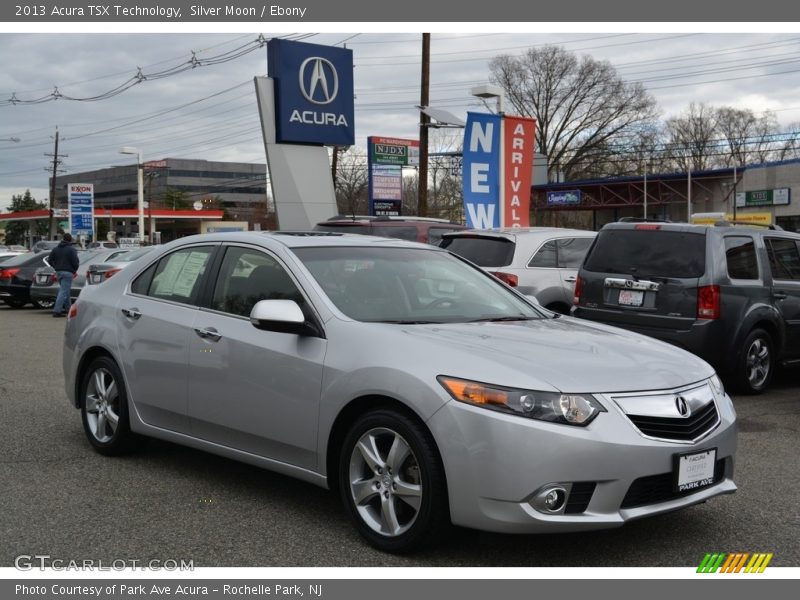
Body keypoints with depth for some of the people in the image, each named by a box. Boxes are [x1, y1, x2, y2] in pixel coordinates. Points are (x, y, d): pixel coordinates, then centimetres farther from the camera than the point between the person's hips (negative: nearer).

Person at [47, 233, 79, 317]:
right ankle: (57, 311, -16)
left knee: (65, 290, 21)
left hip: (58, 272, 7)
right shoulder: (71, 249, -8)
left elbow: (50, 260, 10)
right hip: (67, 272, -7)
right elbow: (75, 262, -13)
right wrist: (75, 270, 5)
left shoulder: (55, 249, 11)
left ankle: (68, 308, 26)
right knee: (64, 291, -8)